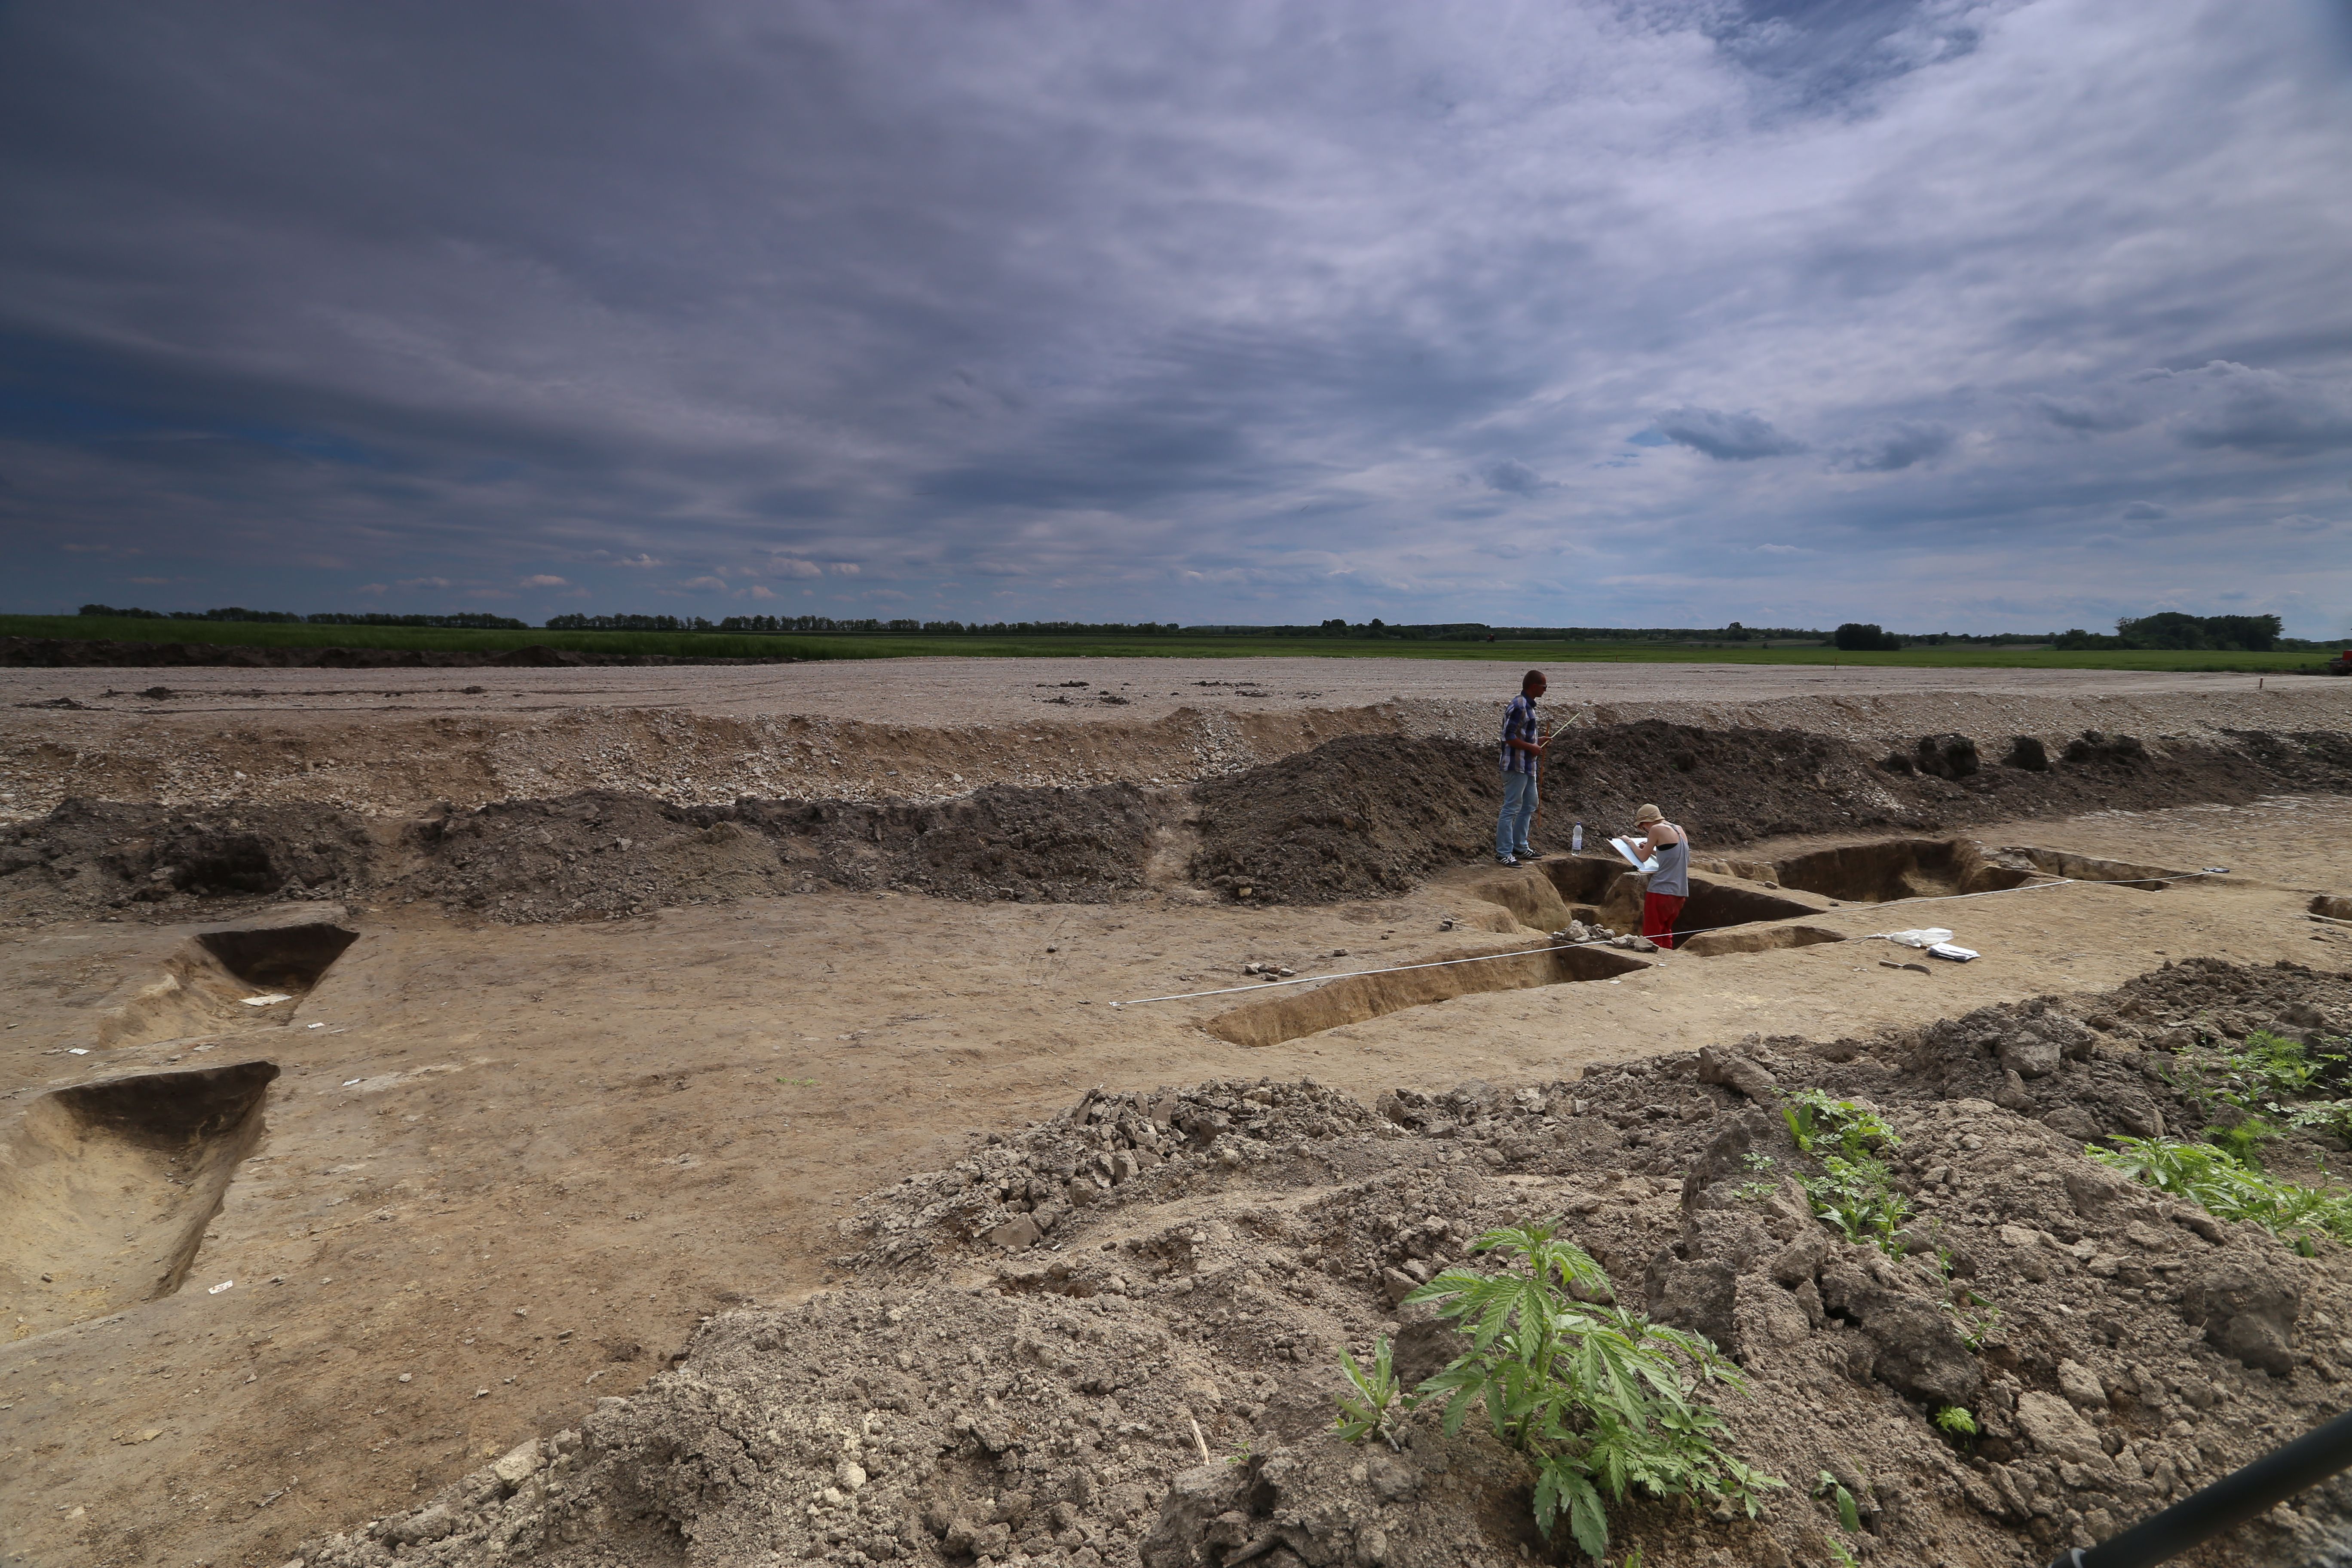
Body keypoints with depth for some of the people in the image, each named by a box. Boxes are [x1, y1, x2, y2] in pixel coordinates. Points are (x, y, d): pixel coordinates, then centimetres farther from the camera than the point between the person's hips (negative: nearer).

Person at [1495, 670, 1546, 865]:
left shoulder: (1528, 705, 14)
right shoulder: (1519, 706, -18)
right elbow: (1509, 737, -22)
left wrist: (1538, 743, 14)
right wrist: (1532, 748, -16)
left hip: (1528, 766, 11)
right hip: (1516, 766, -11)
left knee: (1529, 805, 17)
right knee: (1511, 808, -6)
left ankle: (1519, 846, 27)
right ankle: (1503, 852, -1)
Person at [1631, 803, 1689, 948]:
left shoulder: (1657, 829, -9)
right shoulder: (1679, 830, 13)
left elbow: (1643, 857, -2)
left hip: (1661, 890, -8)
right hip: (1680, 891, 8)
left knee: (1652, 935, 2)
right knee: (1666, 932, 18)